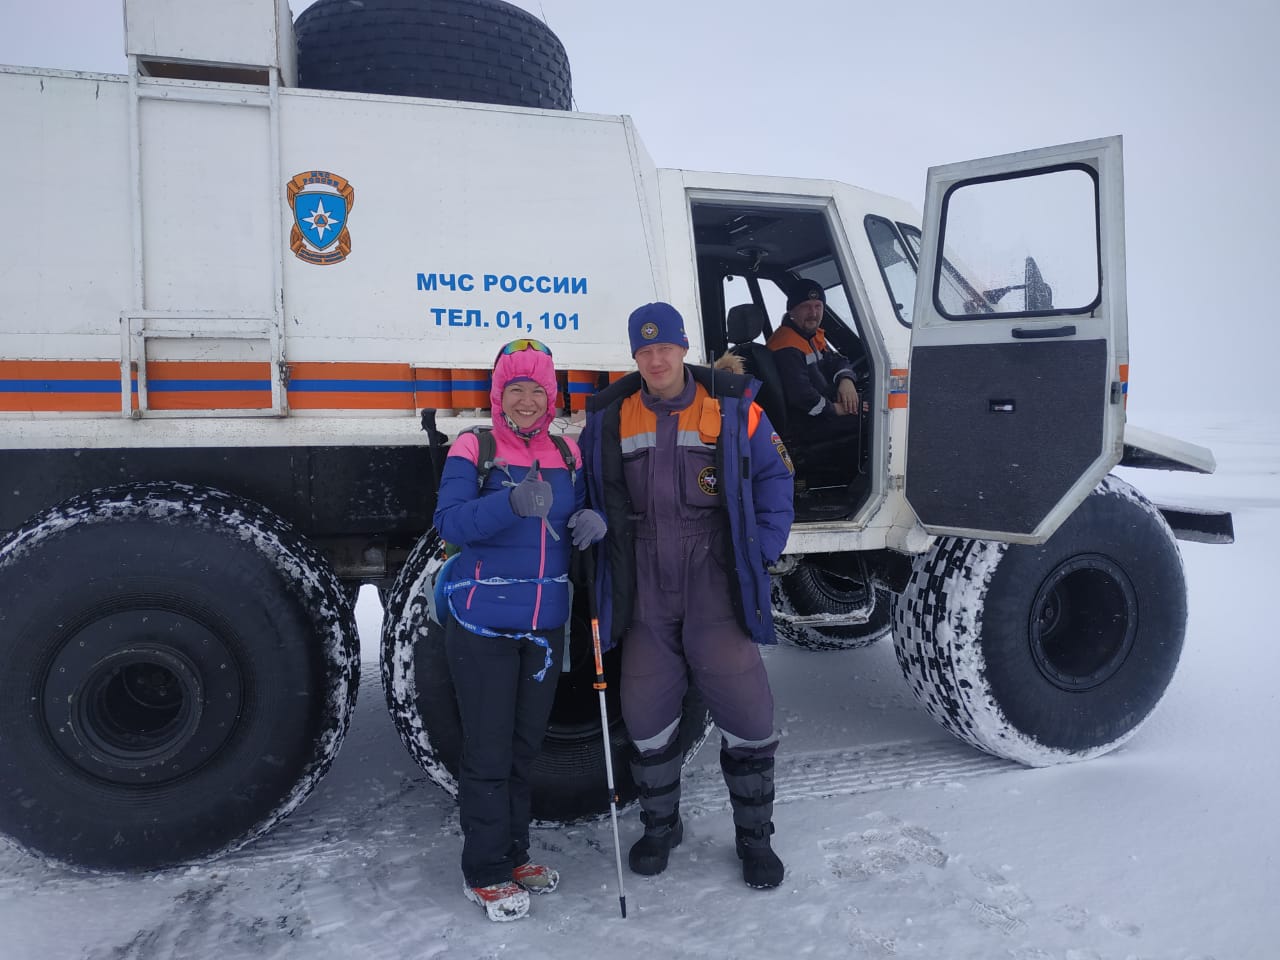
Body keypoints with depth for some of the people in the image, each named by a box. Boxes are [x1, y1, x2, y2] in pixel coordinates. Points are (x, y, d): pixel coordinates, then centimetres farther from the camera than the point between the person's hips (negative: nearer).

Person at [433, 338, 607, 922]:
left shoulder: (566, 454, 7)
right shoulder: (473, 449, -8)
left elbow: (581, 517, 15)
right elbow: (449, 522, -20)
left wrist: (594, 521, -10)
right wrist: (512, 504, -37)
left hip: (545, 627, 5)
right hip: (482, 627, -5)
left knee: (524, 747, 17)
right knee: (488, 753, 2)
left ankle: (514, 854, 34)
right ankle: (484, 874, 18)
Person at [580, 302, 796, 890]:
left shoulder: (733, 408, -1)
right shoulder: (610, 418, 6)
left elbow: (774, 476, 5)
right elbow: (591, 493, 17)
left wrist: (762, 549, -2)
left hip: (716, 582, -2)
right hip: (644, 590, 2)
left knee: (745, 710, -2)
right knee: (647, 711, 9)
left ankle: (754, 836, 20)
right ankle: (659, 825, 32)